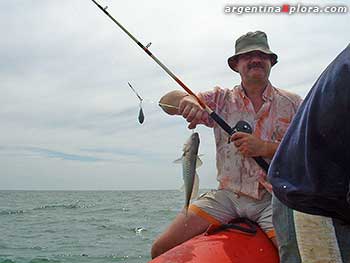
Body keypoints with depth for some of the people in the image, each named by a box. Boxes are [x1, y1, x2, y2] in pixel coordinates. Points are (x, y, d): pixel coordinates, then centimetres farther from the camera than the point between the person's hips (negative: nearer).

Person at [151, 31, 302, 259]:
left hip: (273, 198, -1)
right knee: (162, 249, -10)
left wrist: (264, 147, -13)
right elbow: (167, 101, 3)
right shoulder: (221, 99, 11)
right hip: (227, 195, 2)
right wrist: (185, 99, -21)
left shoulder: (292, 103, 9)